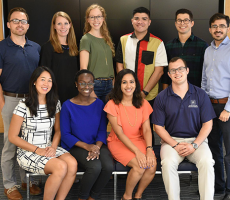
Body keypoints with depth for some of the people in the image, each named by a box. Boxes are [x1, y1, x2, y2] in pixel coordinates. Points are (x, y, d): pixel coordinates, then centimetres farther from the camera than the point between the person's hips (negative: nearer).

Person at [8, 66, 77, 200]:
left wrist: (53, 146, -7)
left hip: (49, 148, 5)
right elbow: (13, 137, -8)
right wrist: (37, 150, -14)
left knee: (72, 163, -25)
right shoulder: (24, 106, -10)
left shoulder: (55, 104, 6)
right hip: (27, 152, -5)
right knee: (61, 167, -29)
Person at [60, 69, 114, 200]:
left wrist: (97, 146, -15)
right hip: (76, 146, -3)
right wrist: (86, 146, -17)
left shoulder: (99, 104, 3)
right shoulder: (68, 106, -7)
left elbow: (102, 130, 5)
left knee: (109, 166, -26)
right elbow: (65, 134, -6)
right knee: (95, 166, -30)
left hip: (97, 145, 4)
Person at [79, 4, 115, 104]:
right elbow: (83, 68, -11)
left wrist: (114, 83, 10)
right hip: (93, 84, -6)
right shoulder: (86, 39, -5)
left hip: (109, 85, 6)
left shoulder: (107, 38, 14)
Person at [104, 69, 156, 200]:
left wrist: (149, 148, -20)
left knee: (152, 164, -23)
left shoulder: (142, 103, 4)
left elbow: (147, 129, -1)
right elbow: (119, 133, -13)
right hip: (118, 143, -4)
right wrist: (137, 151, -23)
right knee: (139, 165, -28)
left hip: (138, 140, 4)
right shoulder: (112, 105, -9)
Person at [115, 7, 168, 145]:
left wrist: (144, 92, -13)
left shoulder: (157, 43, -2)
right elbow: (119, 66, 6)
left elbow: (159, 70, -6)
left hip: (149, 96, -2)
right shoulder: (124, 40, 7)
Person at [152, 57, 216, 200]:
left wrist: (194, 145, -11)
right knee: (168, 163, -30)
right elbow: (159, 127, 2)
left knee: (206, 162, -29)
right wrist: (175, 145, -11)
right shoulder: (162, 97, 3)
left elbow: (207, 124, 2)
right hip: (172, 140, 0)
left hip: (197, 140, 0)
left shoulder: (200, 94, 3)